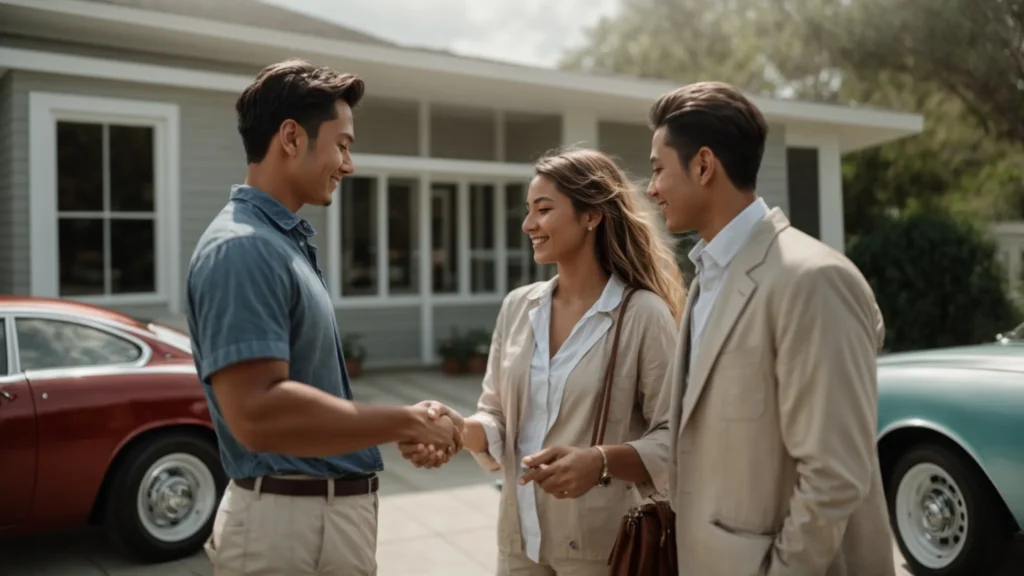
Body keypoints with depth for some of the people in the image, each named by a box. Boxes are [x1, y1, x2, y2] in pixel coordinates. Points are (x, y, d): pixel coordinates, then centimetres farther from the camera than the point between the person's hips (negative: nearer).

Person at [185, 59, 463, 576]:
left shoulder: (285, 240, 10)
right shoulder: (242, 249, -20)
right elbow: (259, 412, -30)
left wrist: (403, 427, 12)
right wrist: (406, 421, -21)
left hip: (326, 511, 9)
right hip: (293, 524, -9)